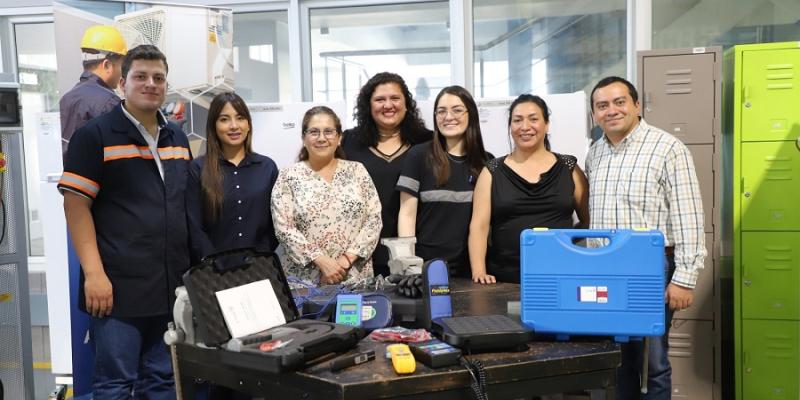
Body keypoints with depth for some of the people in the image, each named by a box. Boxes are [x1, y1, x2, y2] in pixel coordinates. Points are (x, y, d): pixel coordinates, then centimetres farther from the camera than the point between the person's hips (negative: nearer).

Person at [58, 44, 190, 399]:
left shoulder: (178, 138, 13)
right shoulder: (94, 136, -4)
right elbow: (76, 206, -9)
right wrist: (94, 273, -16)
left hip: (172, 284, 6)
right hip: (120, 286, -5)